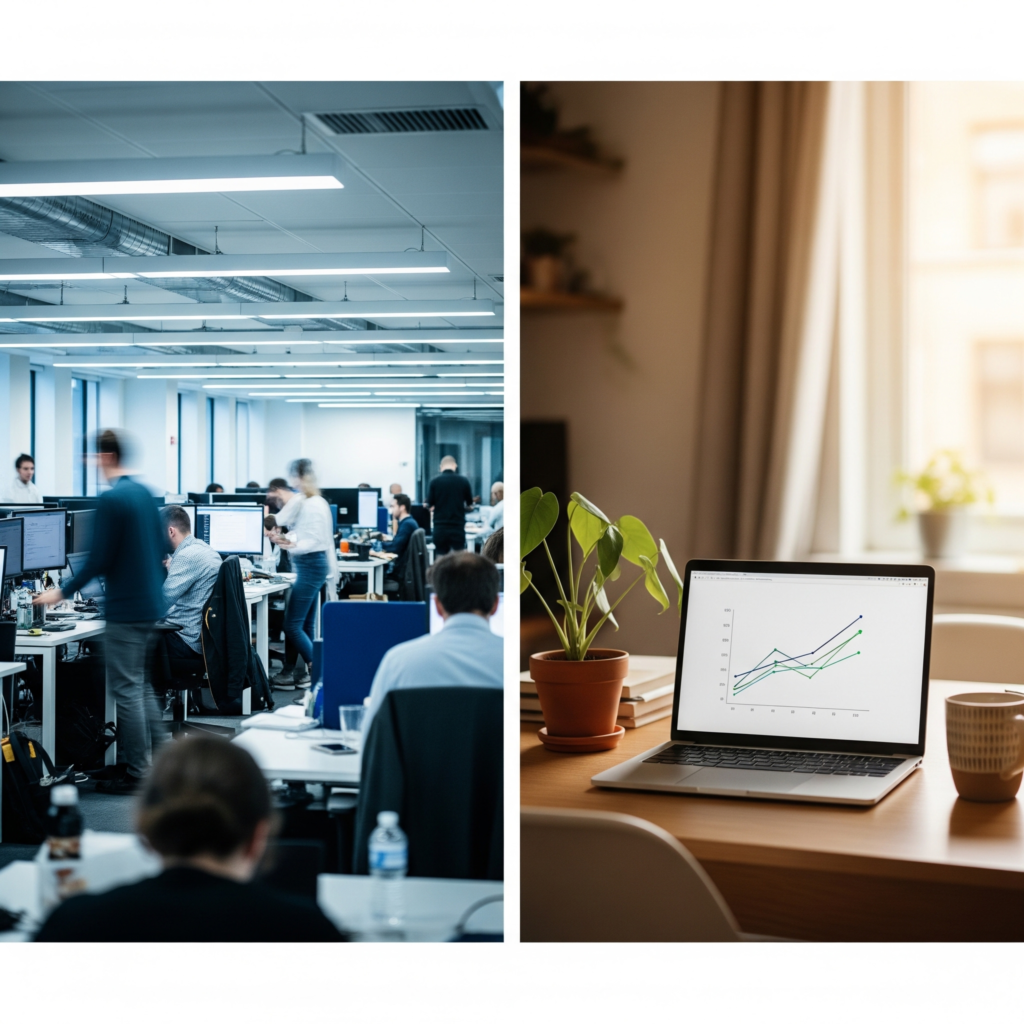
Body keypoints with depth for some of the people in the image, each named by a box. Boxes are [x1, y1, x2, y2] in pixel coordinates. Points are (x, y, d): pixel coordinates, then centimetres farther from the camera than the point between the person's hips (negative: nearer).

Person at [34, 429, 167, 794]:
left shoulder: (111, 498, -16)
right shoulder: (145, 493, 9)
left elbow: (99, 559, -17)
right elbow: (161, 549, 14)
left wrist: (62, 592, -7)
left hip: (126, 609, -9)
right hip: (151, 603, 9)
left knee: (126, 689, -2)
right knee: (140, 683, 18)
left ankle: (137, 774, 2)